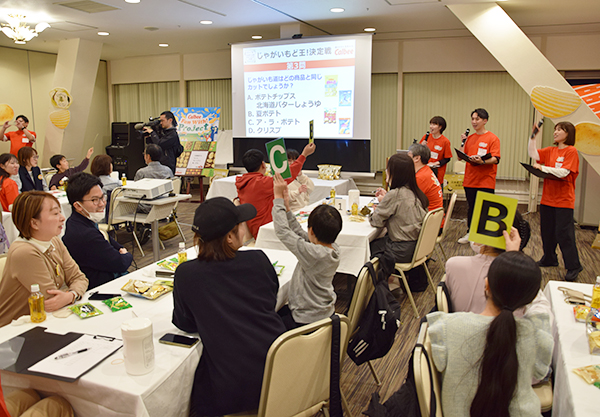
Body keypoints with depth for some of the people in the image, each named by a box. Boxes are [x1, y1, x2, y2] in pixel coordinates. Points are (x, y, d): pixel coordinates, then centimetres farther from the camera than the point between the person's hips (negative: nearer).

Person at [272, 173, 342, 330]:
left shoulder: (314, 254, -32)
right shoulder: (333, 248, -8)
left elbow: (282, 231, -26)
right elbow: (299, 233, 2)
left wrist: (278, 198, -17)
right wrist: (287, 207, 0)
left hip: (308, 321, -9)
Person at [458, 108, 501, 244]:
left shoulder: (492, 138, -4)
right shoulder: (470, 138, 12)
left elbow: (495, 160, -13)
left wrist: (482, 161, -31)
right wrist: (463, 142, 1)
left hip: (486, 181, -5)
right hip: (470, 180, 5)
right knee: (471, 207, 12)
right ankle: (470, 233, 22)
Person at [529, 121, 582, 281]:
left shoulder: (571, 151, -8)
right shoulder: (551, 151, 11)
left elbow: (563, 172, -18)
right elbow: (534, 155, -2)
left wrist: (543, 168, -20)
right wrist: (533, 137, -9)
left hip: (563, 200, -7)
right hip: (548, 198, 7)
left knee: (564, 233, -6)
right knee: (547, 231, 14)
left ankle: (573, 267, 4)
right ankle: (549, 259, 29)